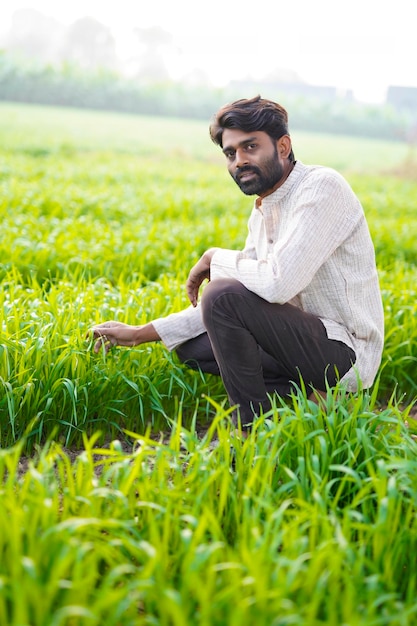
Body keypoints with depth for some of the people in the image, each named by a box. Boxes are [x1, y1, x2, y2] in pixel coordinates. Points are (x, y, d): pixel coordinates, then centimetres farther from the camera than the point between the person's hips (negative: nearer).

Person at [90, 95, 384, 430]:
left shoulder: (323, 187, -17)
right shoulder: (263, 212, 10)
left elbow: (277, 283, -31)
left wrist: (216, 258, -11)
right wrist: (143, 333, 8)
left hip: (345, 352, -9)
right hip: (309, 338, 9)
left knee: (223, 293, -24)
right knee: (191, 346, 12)